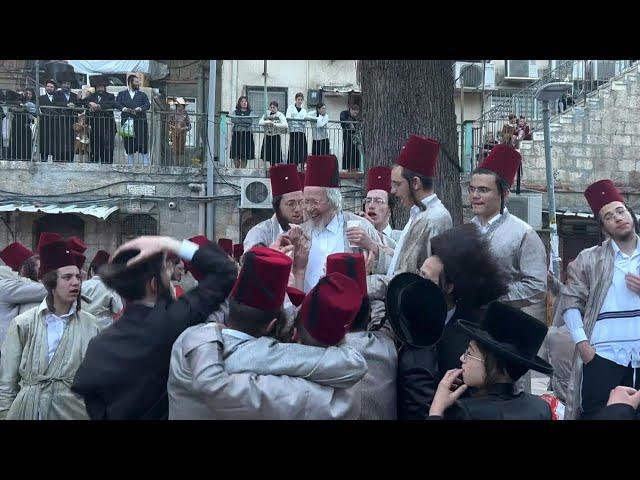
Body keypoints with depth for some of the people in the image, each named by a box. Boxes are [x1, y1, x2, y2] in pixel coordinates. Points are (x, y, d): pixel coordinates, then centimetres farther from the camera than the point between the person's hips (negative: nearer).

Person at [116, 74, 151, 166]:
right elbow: (117, 104, 0)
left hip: (140, 121, 0)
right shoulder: (121, 94, 15)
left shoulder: (142, 95, 16)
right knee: (128, 146, 4)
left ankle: (146, 165, -1)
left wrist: (140, 108, -20)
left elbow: (147, 105, 0)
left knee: (143, 144, -6)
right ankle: (130, 165, 13)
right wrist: (123, 108, -21)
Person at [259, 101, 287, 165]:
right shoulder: (266, 114, 8)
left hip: (276, 137, -4)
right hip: (267, 137, 4)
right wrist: (267, 122, -19)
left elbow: (285, 125, -19)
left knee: (275, 157, -4)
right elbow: (260, 122, -2)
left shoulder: (280, 115, -5)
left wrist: (275, 124, -25)